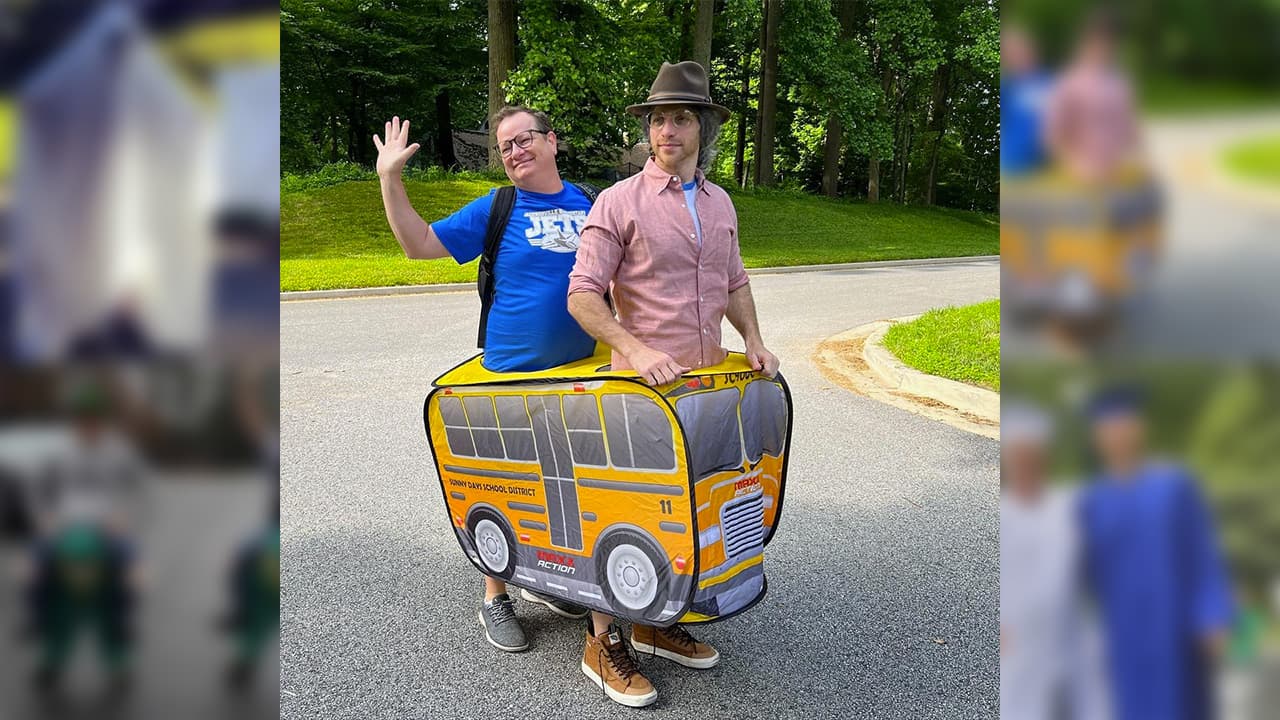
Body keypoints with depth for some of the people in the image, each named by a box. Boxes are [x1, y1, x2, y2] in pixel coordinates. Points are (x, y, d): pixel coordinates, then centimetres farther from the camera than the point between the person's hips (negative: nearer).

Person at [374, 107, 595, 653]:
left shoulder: (591, 205, 4)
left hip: (580, 372, 4)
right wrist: (390, 179, -12)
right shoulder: (495, 210, -5)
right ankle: (495, 600, 21)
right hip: (513, 374, -4)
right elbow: (420, 244, -5)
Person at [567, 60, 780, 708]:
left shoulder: (719, 203, 12)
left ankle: (660, 622, 31)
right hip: (643, 382, -6)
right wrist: (636, 350, -24)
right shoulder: (619, 202, -8)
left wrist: (752, 340, 6)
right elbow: (583, 294, -12)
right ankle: (603, 643, 13)